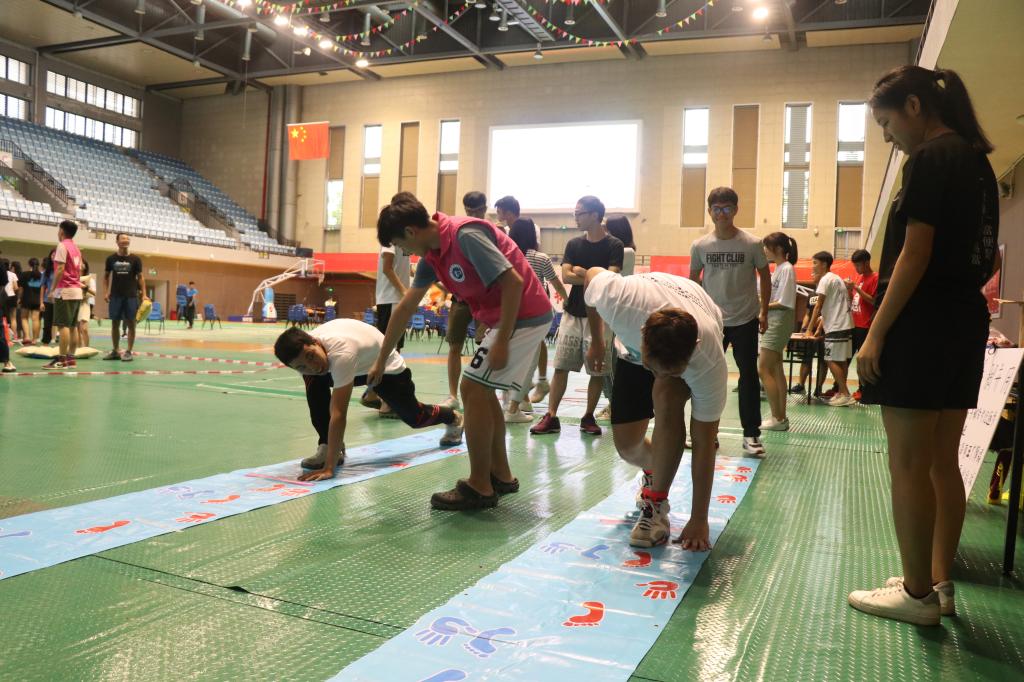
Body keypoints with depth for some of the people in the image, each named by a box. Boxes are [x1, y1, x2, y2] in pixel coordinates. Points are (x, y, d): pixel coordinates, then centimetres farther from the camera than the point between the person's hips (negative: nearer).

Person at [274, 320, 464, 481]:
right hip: (359, 365, 5)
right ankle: (329, 449, -12)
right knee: (314, 383, -23)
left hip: (387, 367, -5)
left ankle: (453, 418, 51)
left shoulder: (341, 353, -49)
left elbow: (338, 414, -51)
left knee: (415, 417, 16)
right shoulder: (305, 347, -26)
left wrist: (329, 468, -51)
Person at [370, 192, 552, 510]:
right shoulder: (432, 254, 8)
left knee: (472, 389, -7)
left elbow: (513, 282, -25)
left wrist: (501, 343, -21)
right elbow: (405, 308, 14)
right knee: (481, 389, 15)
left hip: (524, 315, -9)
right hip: (507, 316, 9)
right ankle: (501, 475, 24)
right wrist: (381, 361, 19)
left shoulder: (465, 235, -21)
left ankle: (479, 487, 3)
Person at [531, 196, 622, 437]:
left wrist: (580, 272, -8)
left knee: (598, 370, 2)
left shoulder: (614, 246, -3)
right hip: (573, 313, 4)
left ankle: (589, 417, 15)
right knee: (561, 366, 0)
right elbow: (565, 276, -2)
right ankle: (551, 416, 3)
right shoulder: (574, 244, 9)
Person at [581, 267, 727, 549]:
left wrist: (699, 520, -29)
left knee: (666, 399, -36)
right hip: (632, 346, 2)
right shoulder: (619, 299, -44)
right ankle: (656, 473, 35)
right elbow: (593, 273, -17)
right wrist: (596, 343, -5)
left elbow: (703, 443, -33)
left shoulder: (709, 360, -42)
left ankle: (656, 504, -18)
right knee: (626, 445, -3)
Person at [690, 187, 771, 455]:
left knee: (748, 376, 2)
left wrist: (763, 312, 3)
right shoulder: (700, 246, -3)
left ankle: (751, 434, 11)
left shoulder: (752, 244, -8)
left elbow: (765, 277, 4)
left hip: (745, 321, -2)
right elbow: (693, 280, 10)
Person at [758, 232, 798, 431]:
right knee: (775, 370, 10)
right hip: (772, 322, 10)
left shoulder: (786, 269, -13)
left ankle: (778, 418, -4)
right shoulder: (778, 268, 14)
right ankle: (781, 417, 15)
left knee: (763, 370, -9)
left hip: (779, 322, -10)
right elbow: (774, 297, 11)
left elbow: (784, 303, -18)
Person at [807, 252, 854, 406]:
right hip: (845, 324, 10)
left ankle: (845, 394, -9)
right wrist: (819, 328, 18)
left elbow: (818, 307, -9)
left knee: (832, 360, -8)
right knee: (842, 360, 10)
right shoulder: (835, 278, 19)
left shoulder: (826, 279, -10)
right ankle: (841, 393, 12)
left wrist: (810, 328, -4)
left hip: (837, 326, -10)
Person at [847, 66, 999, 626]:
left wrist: (875, 333, -16)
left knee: (909, 466, -2)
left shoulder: (930, 159, -11)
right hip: (967, 324, 10)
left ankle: (917, 594, 7)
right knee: (943, 464, 14)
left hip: (922, 326, -10)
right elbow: (984, 256, 18)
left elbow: (915, 255, -17)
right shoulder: (977, 161, 17)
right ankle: (940, 583, 23)